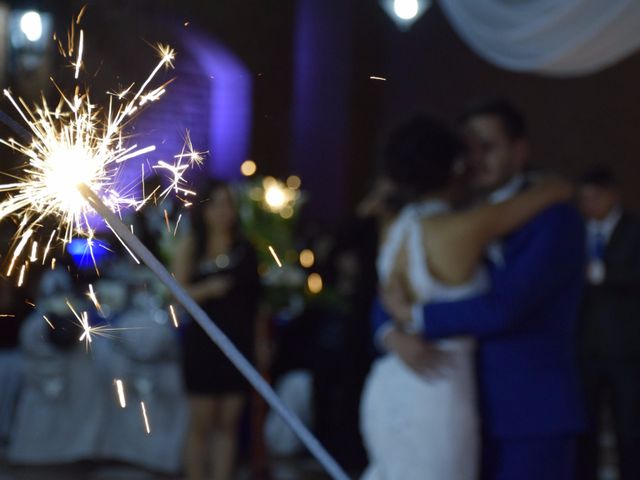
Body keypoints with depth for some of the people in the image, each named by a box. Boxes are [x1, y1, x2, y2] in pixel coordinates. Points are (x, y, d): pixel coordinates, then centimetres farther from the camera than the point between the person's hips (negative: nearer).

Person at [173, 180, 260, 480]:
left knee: (228, 423, 4)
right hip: (202, 343, -2)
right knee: (201, 423, 2)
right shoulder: (191, 246, 1)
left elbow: (257, 295, 11)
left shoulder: (246, 248, 6)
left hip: (239, 343, 2)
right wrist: (207, 289, -21)